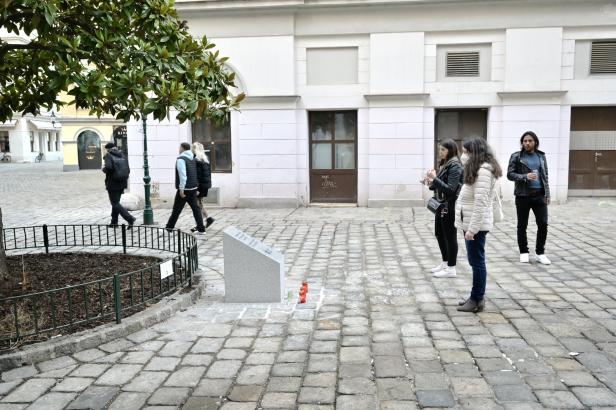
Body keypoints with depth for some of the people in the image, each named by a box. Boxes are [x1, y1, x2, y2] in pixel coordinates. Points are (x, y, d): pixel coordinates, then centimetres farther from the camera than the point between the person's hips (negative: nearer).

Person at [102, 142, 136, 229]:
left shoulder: (109, 155, -8)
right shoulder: (121, 155, 10)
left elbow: (109, 167, -25)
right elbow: (128, 170, 6)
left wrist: (104, 169, -5)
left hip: (113, 184, -7)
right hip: (122, 184, 7)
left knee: (115, 204, -2)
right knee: (116, 202, 19)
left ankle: (130, 219, -17)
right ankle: (114, 222, 26)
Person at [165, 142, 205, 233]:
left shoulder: (181, 159, -12)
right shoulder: (192, 159, 13)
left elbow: (183, 175, -21)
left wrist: (181, 189, -21)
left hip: (185, 188, -7)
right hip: (193, 187, 8)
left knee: (177, 209, 1)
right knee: (195, 207, 7)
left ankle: (169, 227, 10)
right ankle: (201, 228, 3)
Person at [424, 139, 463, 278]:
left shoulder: (455, 166, -15)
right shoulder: (444, 164, 11)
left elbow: (450, 189, -20)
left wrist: (435, 179, -25)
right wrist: (432, 182, -3)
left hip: (450, 207, -9)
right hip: (441, 205, 9)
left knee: (450, 237, 0)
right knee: (439, 234, 17)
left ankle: (451, 268, 10)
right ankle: (445, 263, 31)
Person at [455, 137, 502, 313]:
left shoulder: (483, 170, -18)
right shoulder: (478, 168, 14)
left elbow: (480, 202, -24)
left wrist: (472, 229, -24)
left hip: (476, 224, -10)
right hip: (471, 222, 10)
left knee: (477, 262, -2)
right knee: (476, 262, 14)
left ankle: (477, 301, 7)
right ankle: (476, 297, 22)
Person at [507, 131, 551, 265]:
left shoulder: (541, 156, 10)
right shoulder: (516, 156, -1)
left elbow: (545, 176, 13)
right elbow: (510, 174, -6)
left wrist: (547, 193, 6)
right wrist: (525, 176, -21)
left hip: (539, 195, 3)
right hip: (523, 195, -2)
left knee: (543, 224, 0)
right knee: (522, 226, 5)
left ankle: (540, 253, 13)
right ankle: (524, 252, 19)